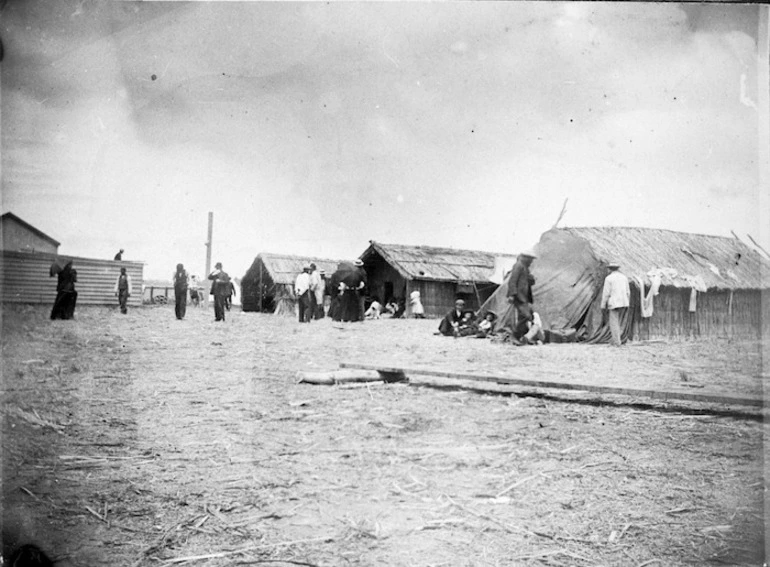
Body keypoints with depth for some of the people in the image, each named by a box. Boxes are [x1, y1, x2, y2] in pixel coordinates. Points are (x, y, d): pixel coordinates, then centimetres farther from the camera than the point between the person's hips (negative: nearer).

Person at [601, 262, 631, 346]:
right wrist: (627, 304, 18)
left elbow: (606, 293, -9)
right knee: (617, 321, 19)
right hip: (623, 303, 5)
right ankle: (616, 338, 17)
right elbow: (628, 292, 10)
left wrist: (603, 305, -2)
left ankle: (617, 342, -2)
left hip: (614, 303, -5)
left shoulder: (608, 278, -7)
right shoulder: (624, 277, 9)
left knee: (614, 323, 1)